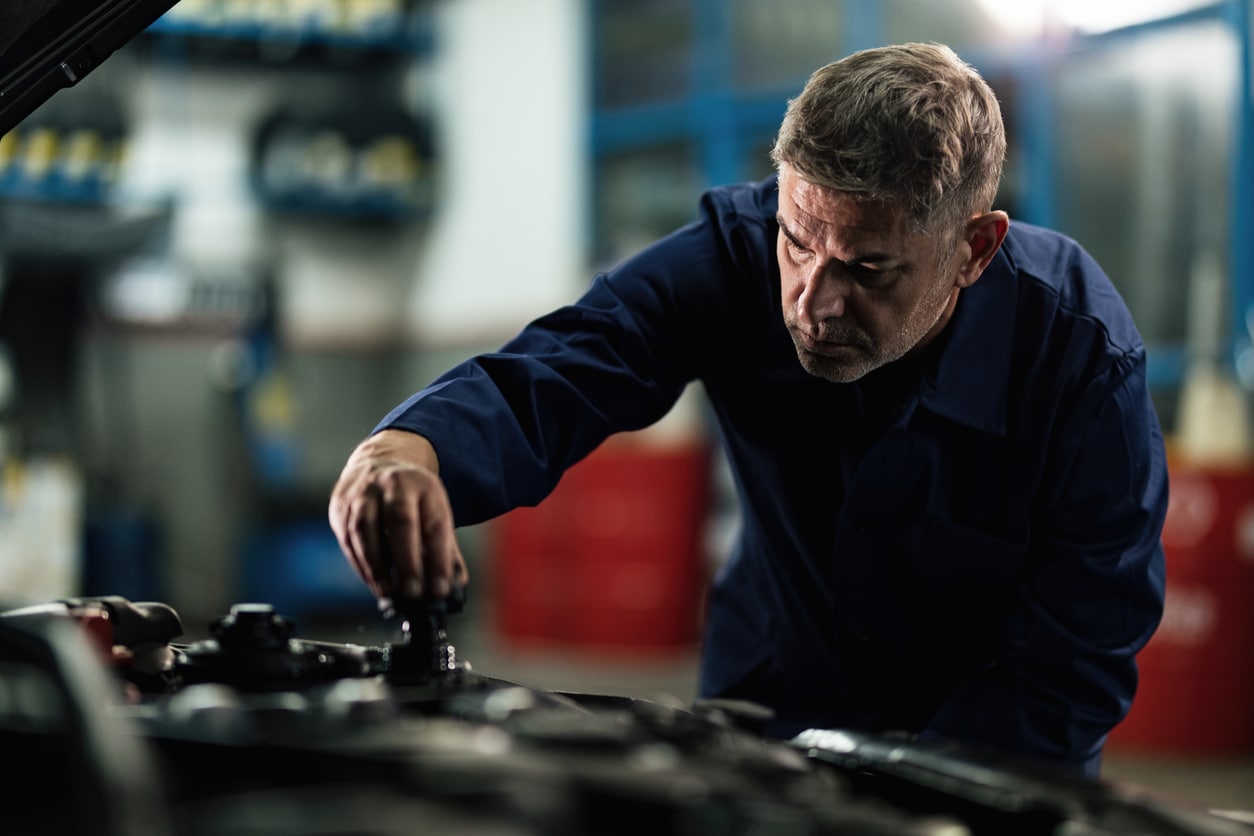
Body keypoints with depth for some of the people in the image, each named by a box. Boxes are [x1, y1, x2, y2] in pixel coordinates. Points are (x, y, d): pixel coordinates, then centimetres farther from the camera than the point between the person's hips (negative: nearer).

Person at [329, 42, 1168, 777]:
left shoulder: (1086, 360, -25)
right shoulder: (739, 252, -20)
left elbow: (1074, 671, -21)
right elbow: (546, 377, -31)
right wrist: (404, 452, -54)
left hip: (993, 758, -2)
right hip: (768, 711, 2)